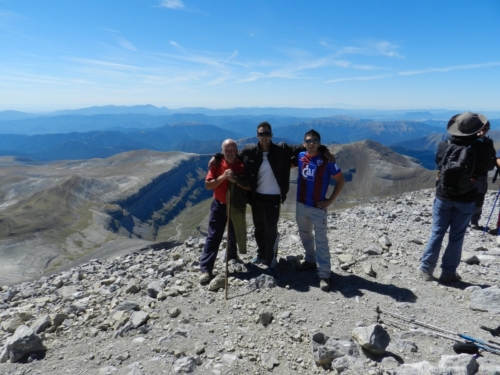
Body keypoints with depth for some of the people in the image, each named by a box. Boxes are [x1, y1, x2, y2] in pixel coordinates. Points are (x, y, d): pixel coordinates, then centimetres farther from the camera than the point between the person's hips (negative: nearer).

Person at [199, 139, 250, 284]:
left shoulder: (243, 166, -5)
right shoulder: (217, 165, -5)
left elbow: (249, 186, -8)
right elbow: (208, 185, -8)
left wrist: (235, 179, -23)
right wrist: (222, 177, -22)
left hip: (237, 207, 1)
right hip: (219, 206, -1)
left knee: (234, 236, 16)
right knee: (213, 237, -3)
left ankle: (232, 260, 39)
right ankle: (205, 269, 0)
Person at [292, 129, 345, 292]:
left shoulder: (326, 160, -12)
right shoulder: (300, 157, 1)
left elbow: (341, 180, -5)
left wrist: (330, 200, -8)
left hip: (318, 207, -5)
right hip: (301, 205, 5)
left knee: (321, 240, -4)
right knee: (305, 235, 20)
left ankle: (324, 275, 2)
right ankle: (310, 260, 40)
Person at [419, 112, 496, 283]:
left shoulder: (444, 145, -9)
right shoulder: (480, 148, -12)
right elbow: (490, 166, 7)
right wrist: (482, 139, 12)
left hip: (443, 196, 1)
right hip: (466, 200, -1)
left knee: (437, 233, 9)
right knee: (456, 236, 9)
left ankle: (426, 269, 13)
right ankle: (448, 272, 16)